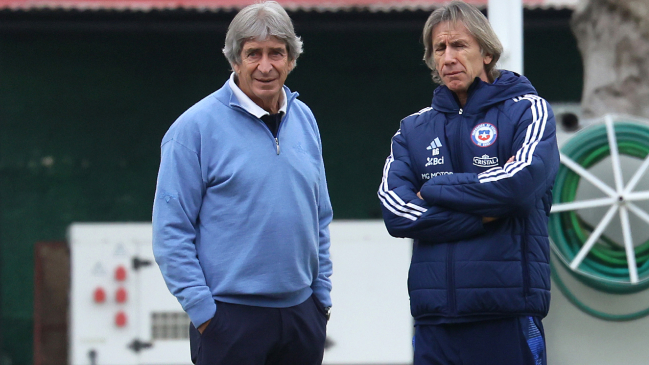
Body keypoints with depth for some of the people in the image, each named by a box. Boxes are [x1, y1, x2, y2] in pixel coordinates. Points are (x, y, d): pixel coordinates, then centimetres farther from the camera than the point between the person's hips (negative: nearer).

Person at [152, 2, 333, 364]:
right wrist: (202, 310, -13)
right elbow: (171, 231, -9)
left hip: (301, 311, 5)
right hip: (231, 317, -5)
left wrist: (322, 293, 12)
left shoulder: (304, 119, 10)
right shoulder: (196, 127, -8)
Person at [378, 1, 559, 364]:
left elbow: (524, 179, -15)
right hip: (434, 316, 3)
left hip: (508, 315, -3)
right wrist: (483, 215, -10)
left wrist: (433, 190, -5)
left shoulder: (528, 110, 5)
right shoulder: (414, 128, 14)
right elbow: (395, 210, -1)